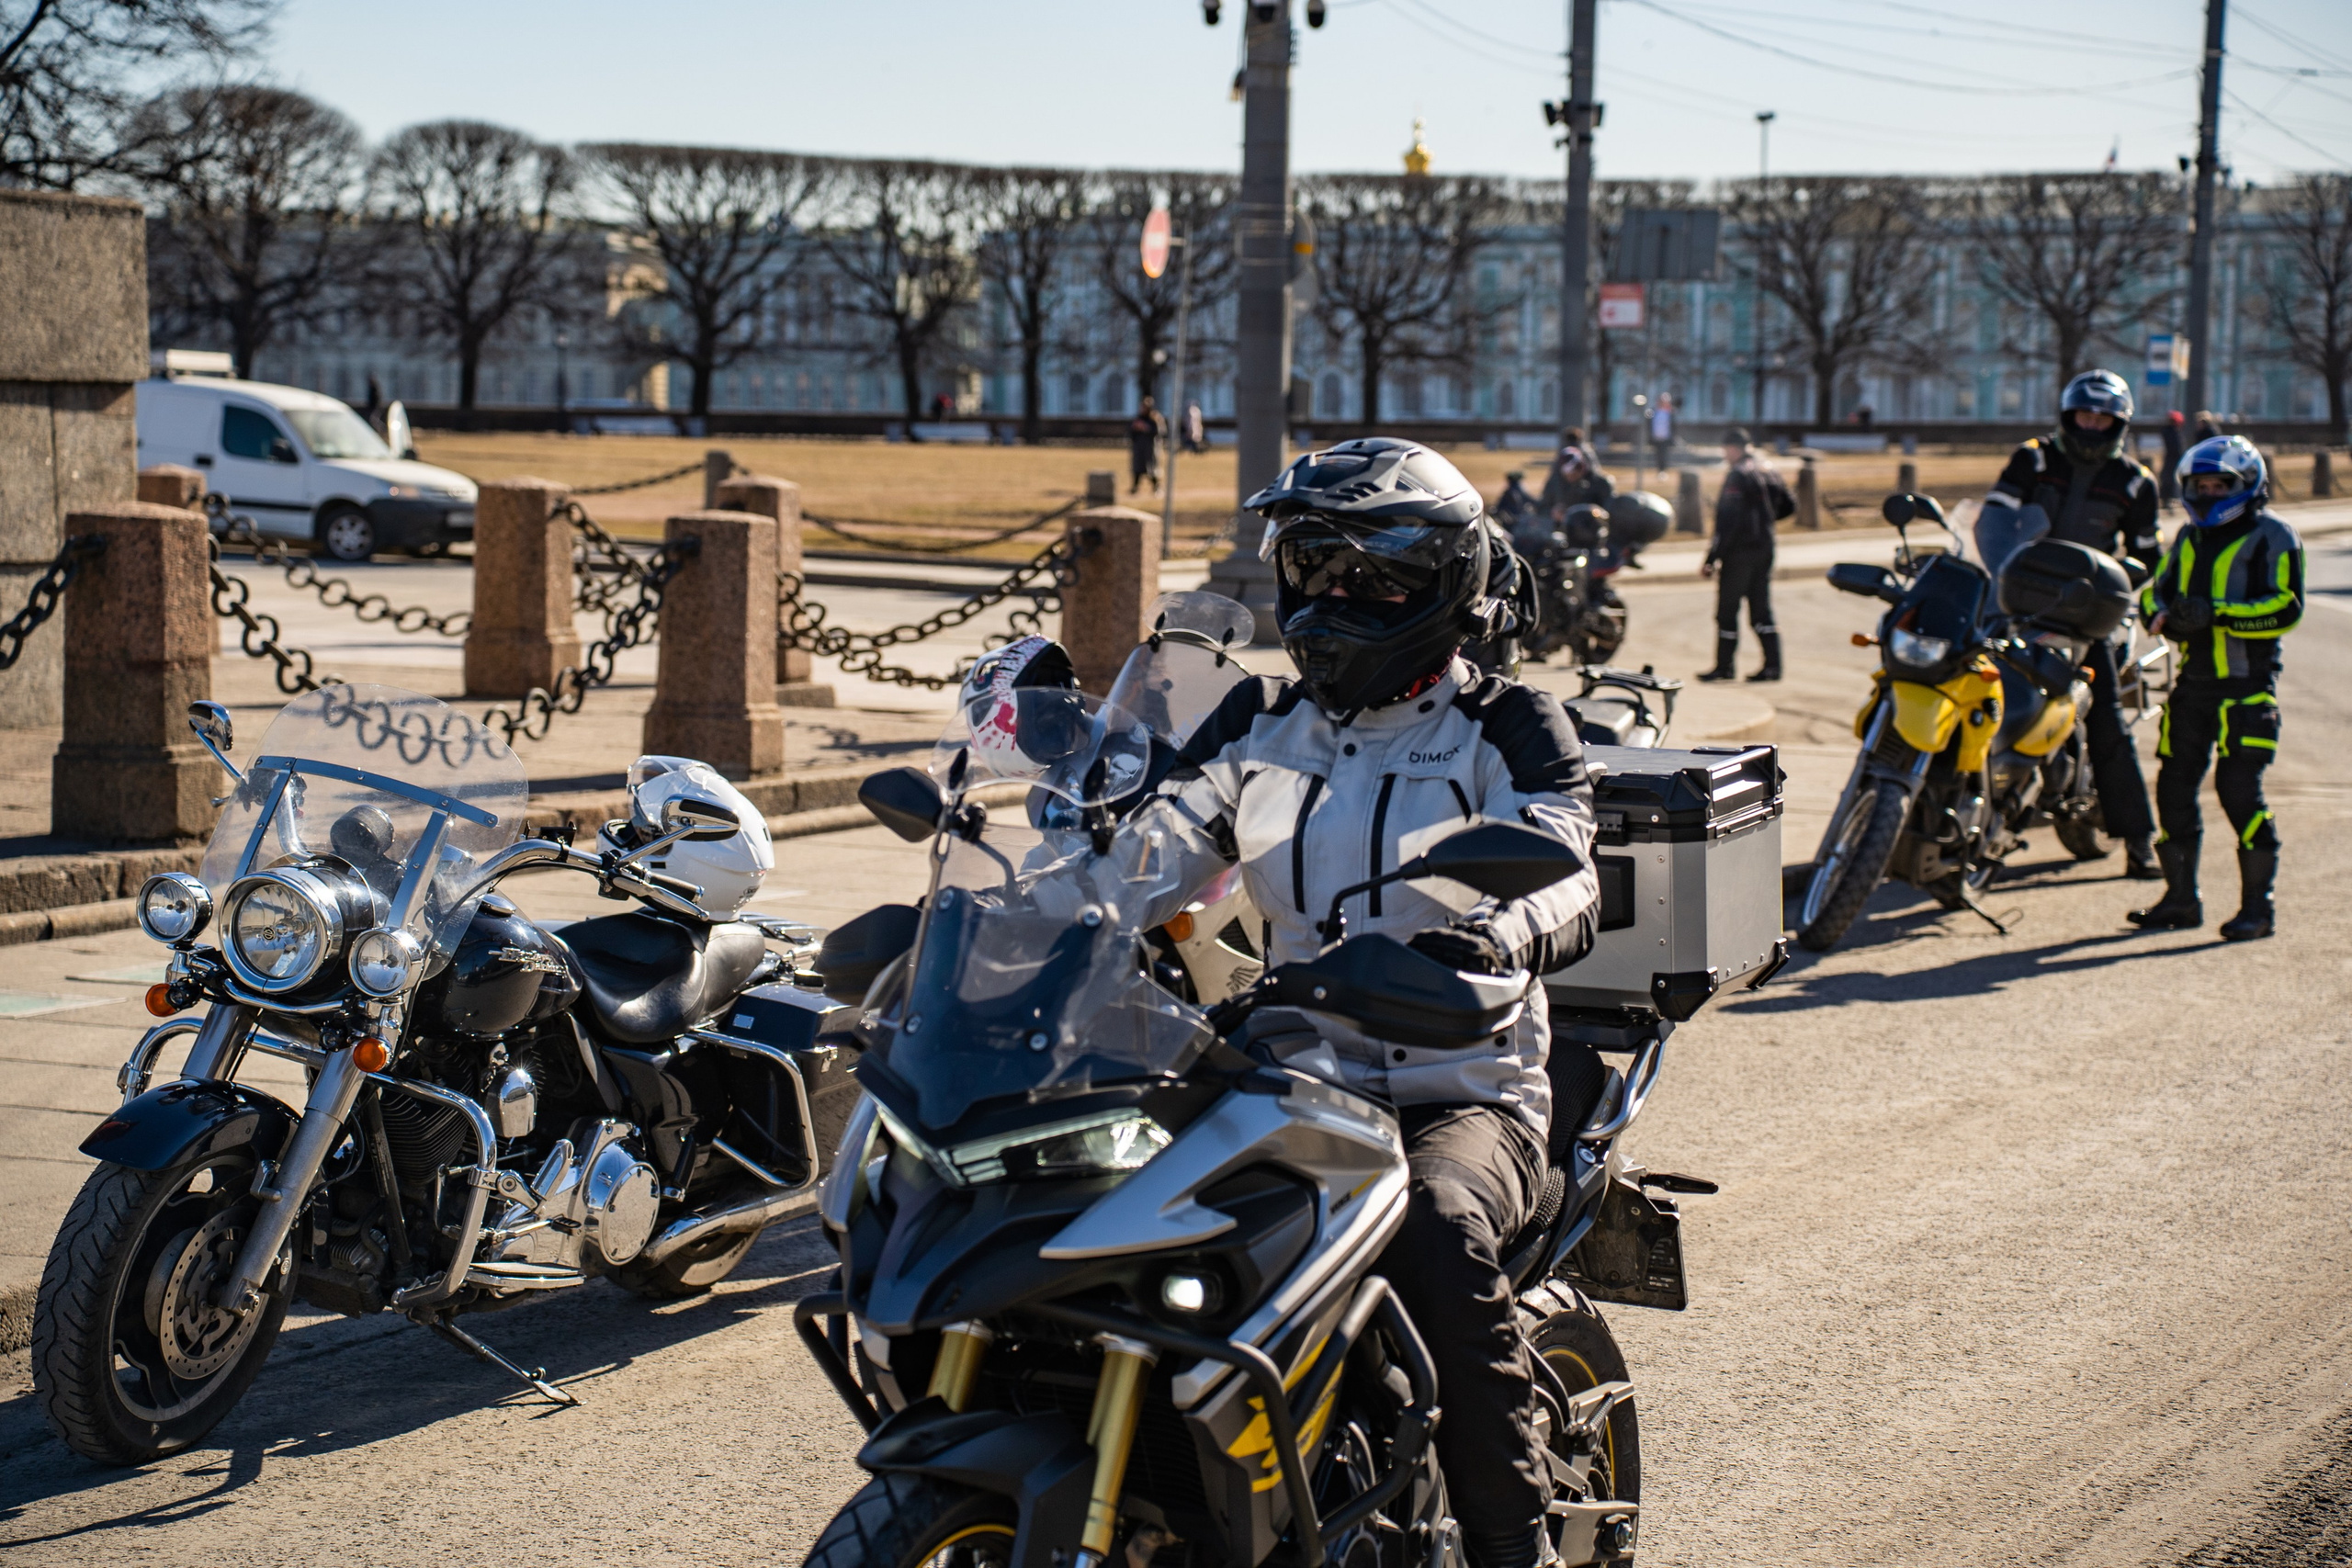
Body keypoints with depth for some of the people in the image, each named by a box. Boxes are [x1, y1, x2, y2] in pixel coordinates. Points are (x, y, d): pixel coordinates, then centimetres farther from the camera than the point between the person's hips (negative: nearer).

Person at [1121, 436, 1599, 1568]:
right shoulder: (1259, 725, 14)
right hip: (1295, 1084, 4)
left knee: (1437, 1234, -36)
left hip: (1465, 1097, -4)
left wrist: (1496, 940, -43)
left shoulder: (1508, 731, -1)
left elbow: (1566, 884, -18)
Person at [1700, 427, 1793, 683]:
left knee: (1727, 610, 1)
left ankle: (1725, 666, 4)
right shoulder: (1768, 471, 10)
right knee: (1762, 610, 10)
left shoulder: (1737, 475, -14)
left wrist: (1712, 559, -18)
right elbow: (1789, 505, 20)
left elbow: (1728, 521, -19)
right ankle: (1773, 664, 6)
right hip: (1765, 550, 8)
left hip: (1739, 551, -8)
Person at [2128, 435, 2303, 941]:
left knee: (2240, 787, -13)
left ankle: (2258, 904, -5)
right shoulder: (2191, 537, 18)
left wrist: (2217, 613, -24)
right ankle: (2181, 898, 19)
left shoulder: (2271, 536, -4)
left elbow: (2286, 606, -14)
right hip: (2193, 680, 7)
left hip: (2247, 683, -7)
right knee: (2175, 785, 7)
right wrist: (2165, 614, -7)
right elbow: (2155, 590, 18)